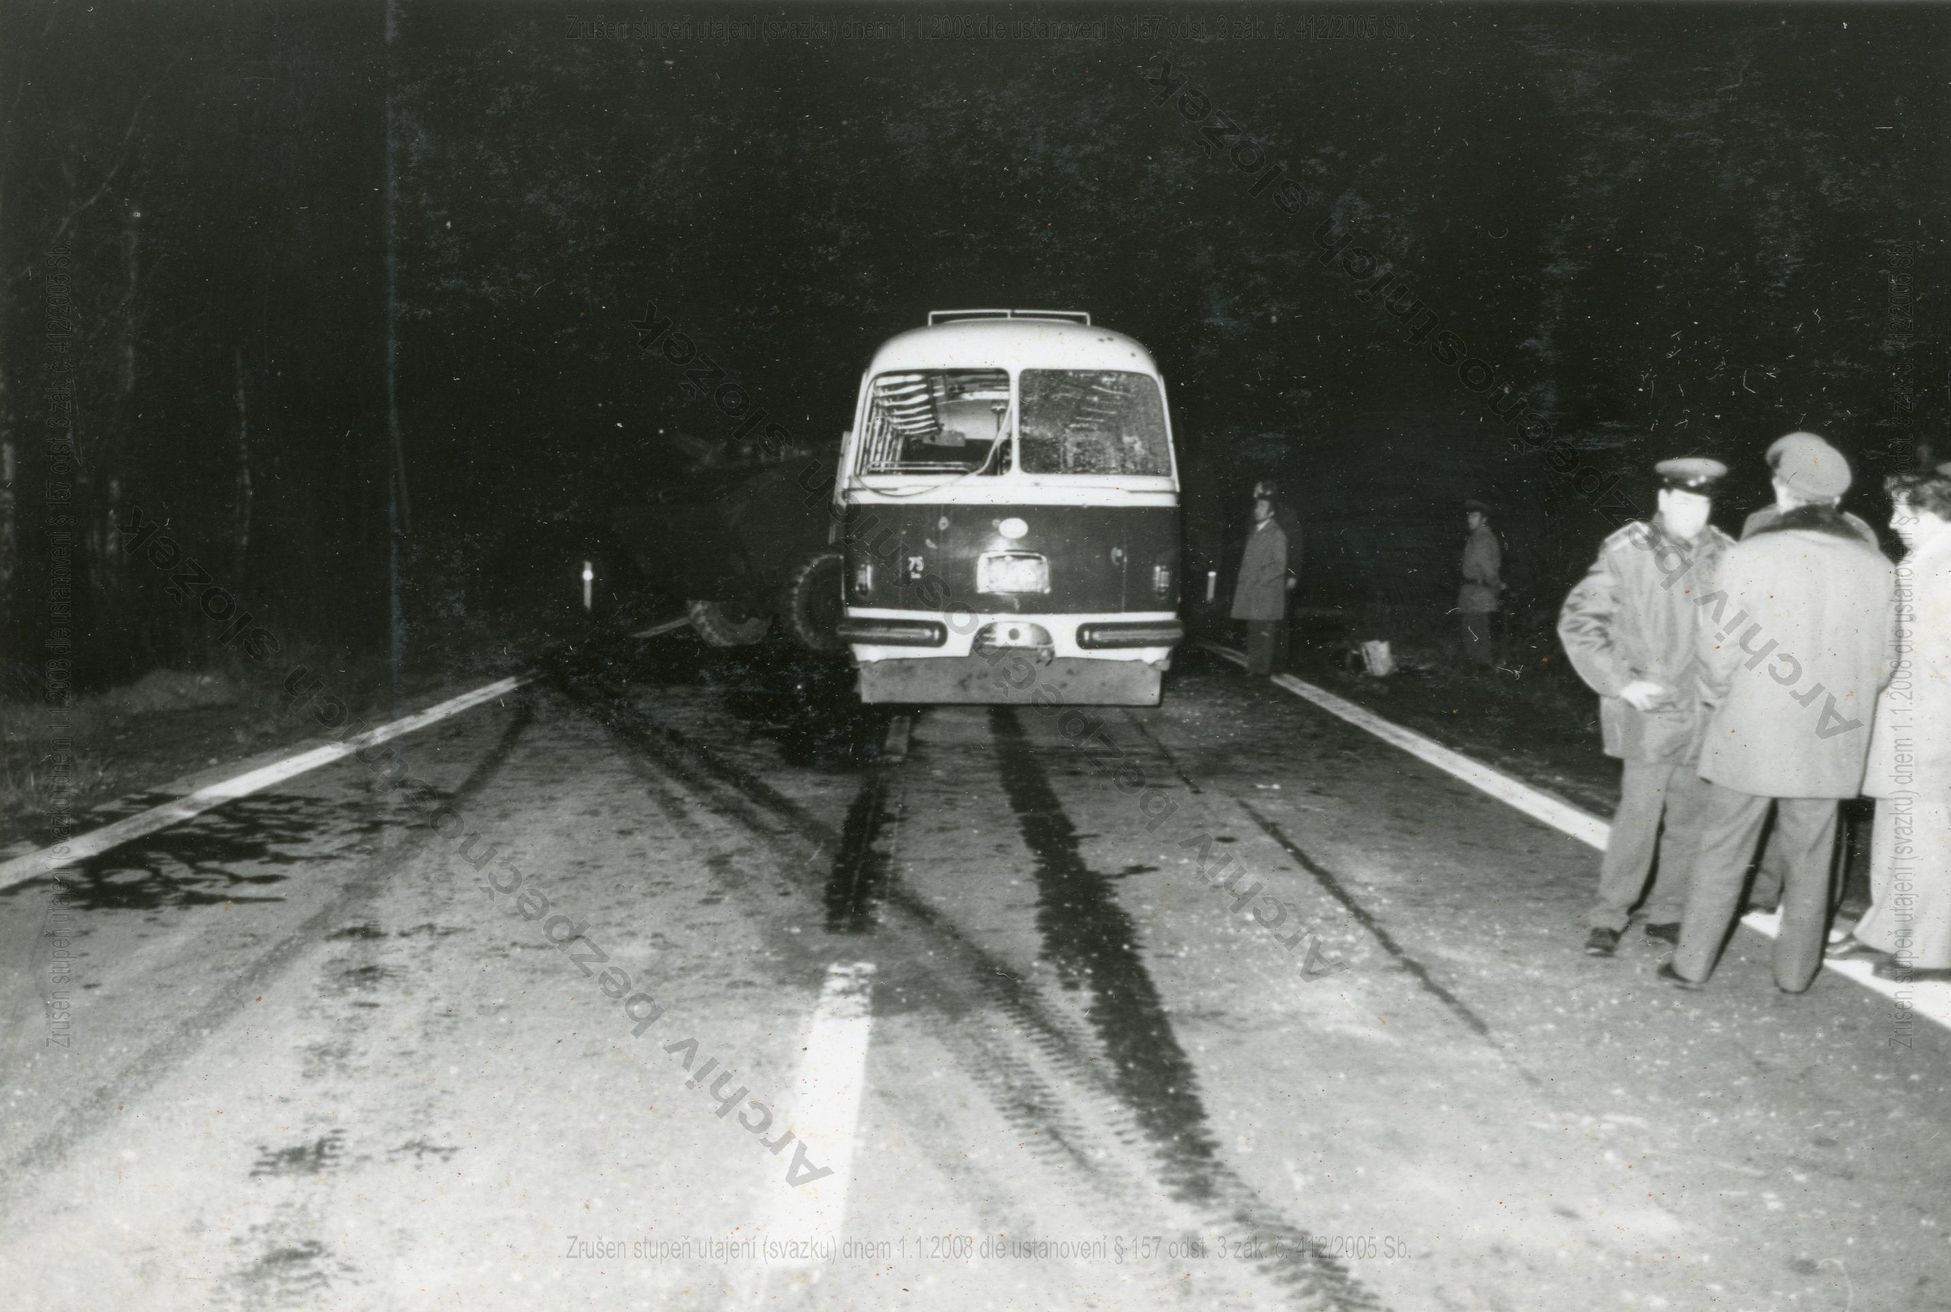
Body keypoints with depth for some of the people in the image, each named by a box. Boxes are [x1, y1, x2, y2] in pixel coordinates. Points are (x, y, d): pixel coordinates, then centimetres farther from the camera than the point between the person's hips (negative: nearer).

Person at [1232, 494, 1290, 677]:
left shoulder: (1277, 535, -5)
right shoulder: (1252, 532, 16)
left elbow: (1279, 566, -8)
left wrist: (1260, 580, -12)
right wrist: (1243, 581, 10)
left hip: (1267, 592, -6)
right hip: (1250, 592, 6)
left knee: (1264, 632, -6)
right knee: (1252, 631, 8)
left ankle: (1264, 669, -2)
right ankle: (1252, 667, 13)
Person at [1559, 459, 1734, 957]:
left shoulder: (1724, 554, 3)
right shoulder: (1627, 552, -7)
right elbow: (1576, 622, -6)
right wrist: (1621, 682, -11)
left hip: (1707, 715, 4)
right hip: (1650, 711, -4)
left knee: (1692, 818, 9)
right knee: (1638, 815, -5)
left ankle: (1666, 914, 22)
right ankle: (1608, 918, 7)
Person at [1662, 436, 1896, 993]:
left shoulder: (1749, 556, -14)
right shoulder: (1877, 569, -3)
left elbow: (1718, 651, -10)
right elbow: (1881, 665, 3)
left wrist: (1717, 701, 9)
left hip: (1749, 736, -2)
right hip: (1826, 743, 3)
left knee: (1722, 852, 10)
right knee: (1809, 859, 15)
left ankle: (1692, 964, 16)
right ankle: (1795, 970, 25)